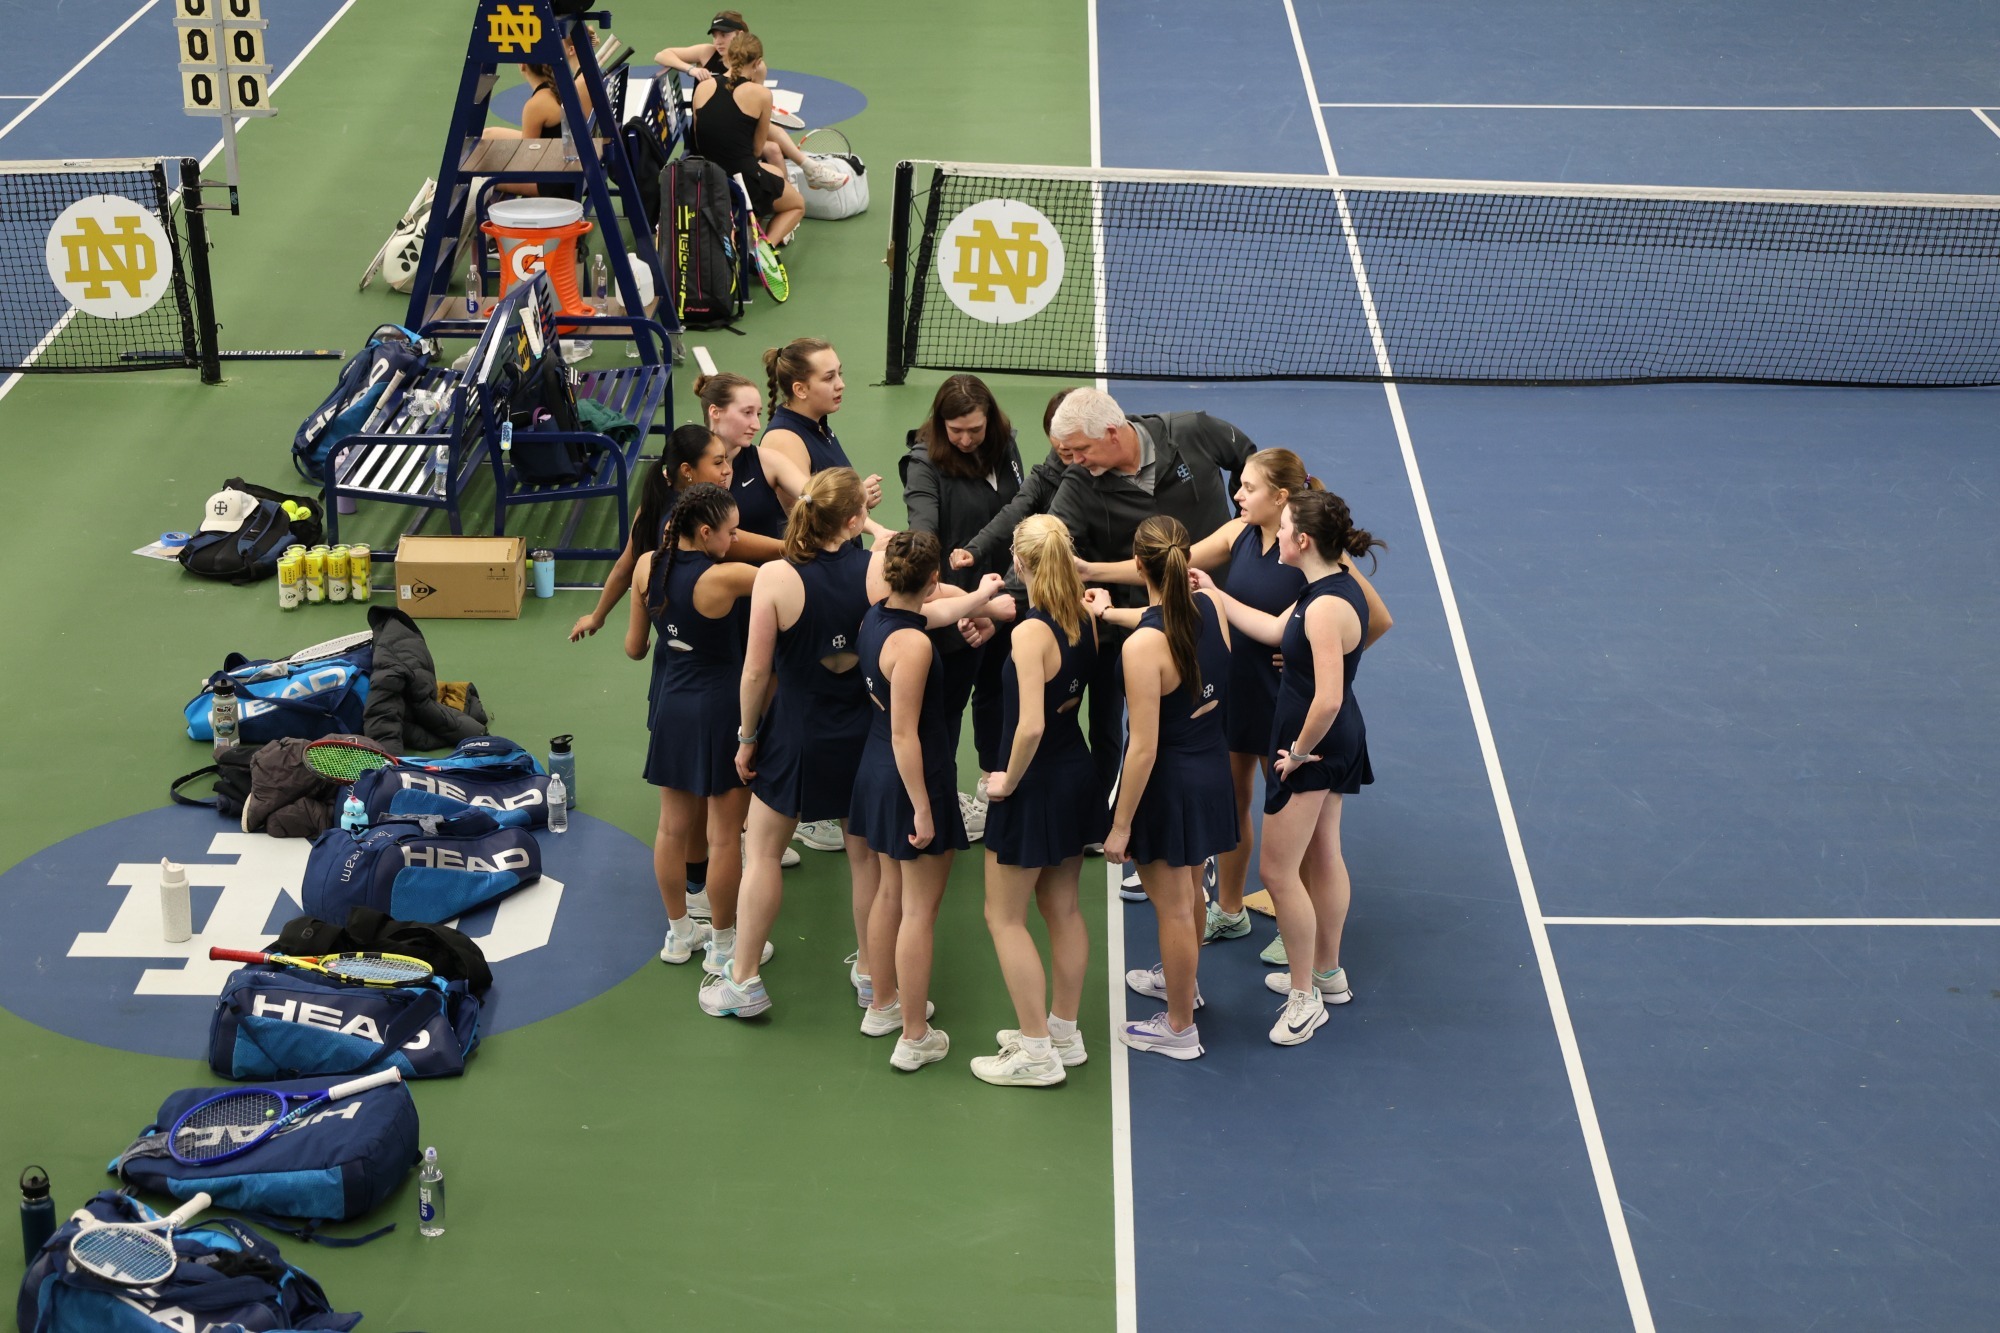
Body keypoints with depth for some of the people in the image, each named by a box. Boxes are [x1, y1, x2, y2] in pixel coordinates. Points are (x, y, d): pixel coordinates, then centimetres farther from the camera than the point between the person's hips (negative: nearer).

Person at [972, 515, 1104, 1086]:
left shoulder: (1031, 632, -24)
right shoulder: (1085, 620, -2)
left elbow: (1031, 725, -31)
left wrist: (1009, 780, -14)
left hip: (1036, 784, -8)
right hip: (1077, 776, 8)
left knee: (1005, 917, 6)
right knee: (1062, 908, 20)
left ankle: (1036, 1051, 9)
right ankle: (1064, 1031, 31)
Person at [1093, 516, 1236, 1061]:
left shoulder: (1143, 646, -29)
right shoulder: (1210, 606, -9)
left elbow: (1144, 748, -26)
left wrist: (1121, 824, -16)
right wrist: (1114, 612, 29)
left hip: (1168, 783, -7)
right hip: (1212, 770, 7)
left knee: (1173, 907, 10)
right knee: (1189, 889, 29)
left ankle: (1179, 1028, 26)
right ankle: (1181, 981, 52)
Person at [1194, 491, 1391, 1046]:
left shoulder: (1325, 608, -29)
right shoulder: (1341, 585, 1)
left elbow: (1327, 699, -33)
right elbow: (1274, 629, 14)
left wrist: (1300, 751, -19)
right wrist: (1216, 595, 17)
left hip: (1314, 744, -10)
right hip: (1339, 738, 10)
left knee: (1278, 871, -1)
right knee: (1322, 857, 22)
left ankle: (1305, 998, 9)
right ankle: (1327, 973, 38)